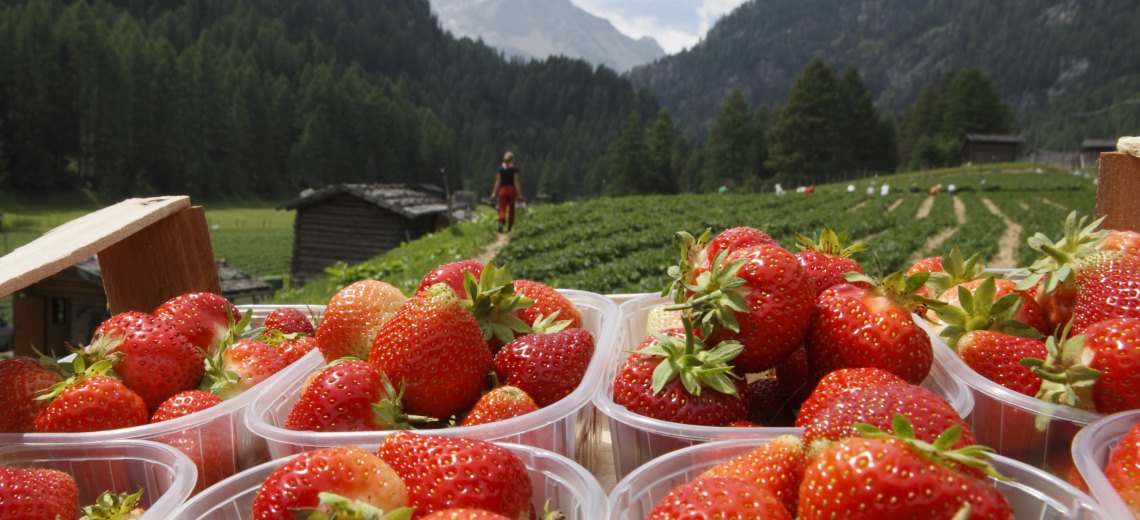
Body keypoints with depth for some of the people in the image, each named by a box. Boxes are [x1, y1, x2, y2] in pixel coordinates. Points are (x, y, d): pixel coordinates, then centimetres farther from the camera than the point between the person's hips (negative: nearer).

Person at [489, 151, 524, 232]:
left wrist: (494, 193, 5)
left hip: (502, 190, 2)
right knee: (511, 209, 13)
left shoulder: (500, 168, 2)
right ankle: (509, 228, 19)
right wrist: (519, 194, -6)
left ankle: (501, 221, -30)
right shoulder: (514, 169, -6)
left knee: (502, 208, 1)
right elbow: (516, 182, -9)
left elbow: (498, 181, 1)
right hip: (512, 189, -1)